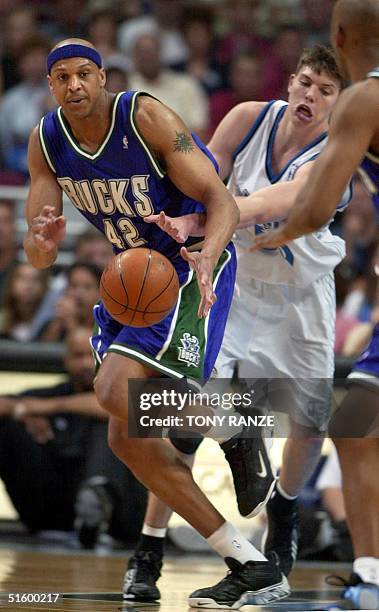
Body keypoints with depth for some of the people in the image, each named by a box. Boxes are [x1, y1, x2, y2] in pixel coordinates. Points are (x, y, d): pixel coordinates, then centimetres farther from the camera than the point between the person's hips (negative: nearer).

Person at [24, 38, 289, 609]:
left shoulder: (146, 117, -21)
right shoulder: (46, 141, -4)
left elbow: (221, 202, -22)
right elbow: (38, 256, -3)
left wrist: (206, 259, -43)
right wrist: (41, 244, -29)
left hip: (193, 264, -8)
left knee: (115, 391, -28)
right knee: (128, 439, 3)